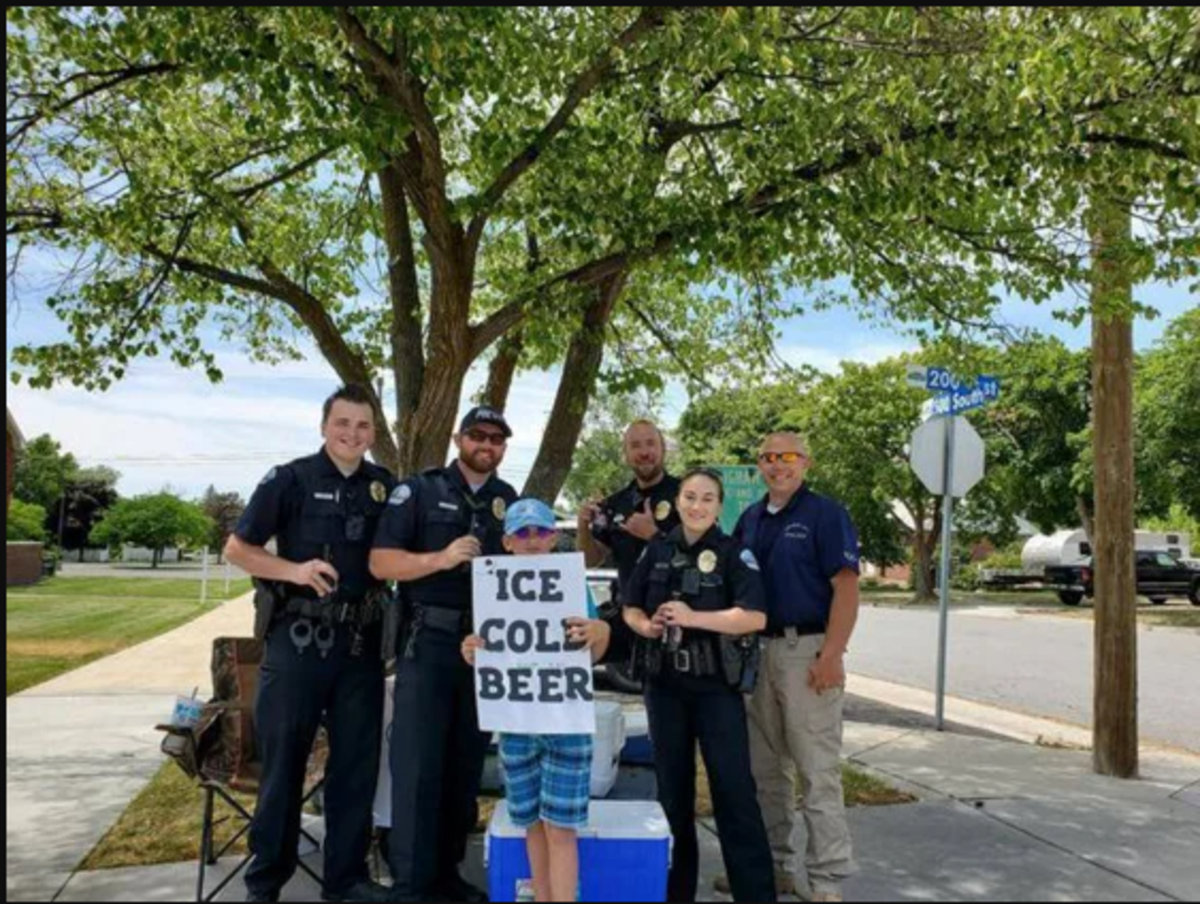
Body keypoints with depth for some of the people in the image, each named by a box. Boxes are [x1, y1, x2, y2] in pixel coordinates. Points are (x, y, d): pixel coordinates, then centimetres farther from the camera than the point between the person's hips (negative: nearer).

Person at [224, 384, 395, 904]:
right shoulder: (290, 480, -3)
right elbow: (236, 549, -3)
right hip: (298, 639, -3)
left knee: (356, 761, 9)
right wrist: (294, 570, -18)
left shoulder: (387, 488, 7)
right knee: (282, 761, 5)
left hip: (361, 642, 4)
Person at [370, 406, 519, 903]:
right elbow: (380, 562, -9)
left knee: (466, 765, 11)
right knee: (417, 765, -3)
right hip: (429, 644, -4)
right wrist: (441, 558, -21)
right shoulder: (419, 490, -2)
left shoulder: (514, 503, 12)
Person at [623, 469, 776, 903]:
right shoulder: (656, 551, 6)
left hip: (717, 686, -4)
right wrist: (646, 626, -10)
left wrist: (693, 617, -23)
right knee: (672, 787, 13)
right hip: (665, 684, 4)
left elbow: (755, 617, -17)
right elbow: (631, 608, 12)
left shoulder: (733, 554, -6)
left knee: (734, 789, -3)